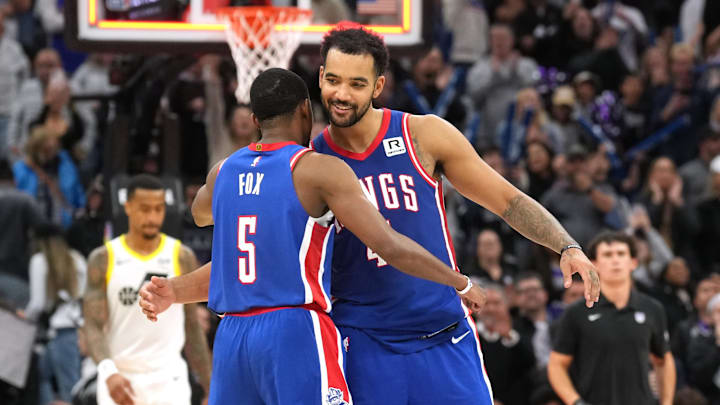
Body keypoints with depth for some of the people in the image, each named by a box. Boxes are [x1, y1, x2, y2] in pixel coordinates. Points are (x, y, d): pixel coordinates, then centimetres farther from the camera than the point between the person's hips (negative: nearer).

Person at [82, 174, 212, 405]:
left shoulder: (181, 257, 4)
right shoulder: (103, 260, 1)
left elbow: (192, 328, 10)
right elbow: (94, 326, -6)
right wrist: (109, 371, -25)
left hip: (168, 380, 0)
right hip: (119, 381, 0)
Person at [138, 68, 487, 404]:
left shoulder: (224, 172, 13)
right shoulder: (319, 170, -5)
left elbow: (200, 213, 39)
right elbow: (391, 247, -9)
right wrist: (461, 283, 3)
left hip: (231, 336, 6)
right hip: (296, 332, -6)